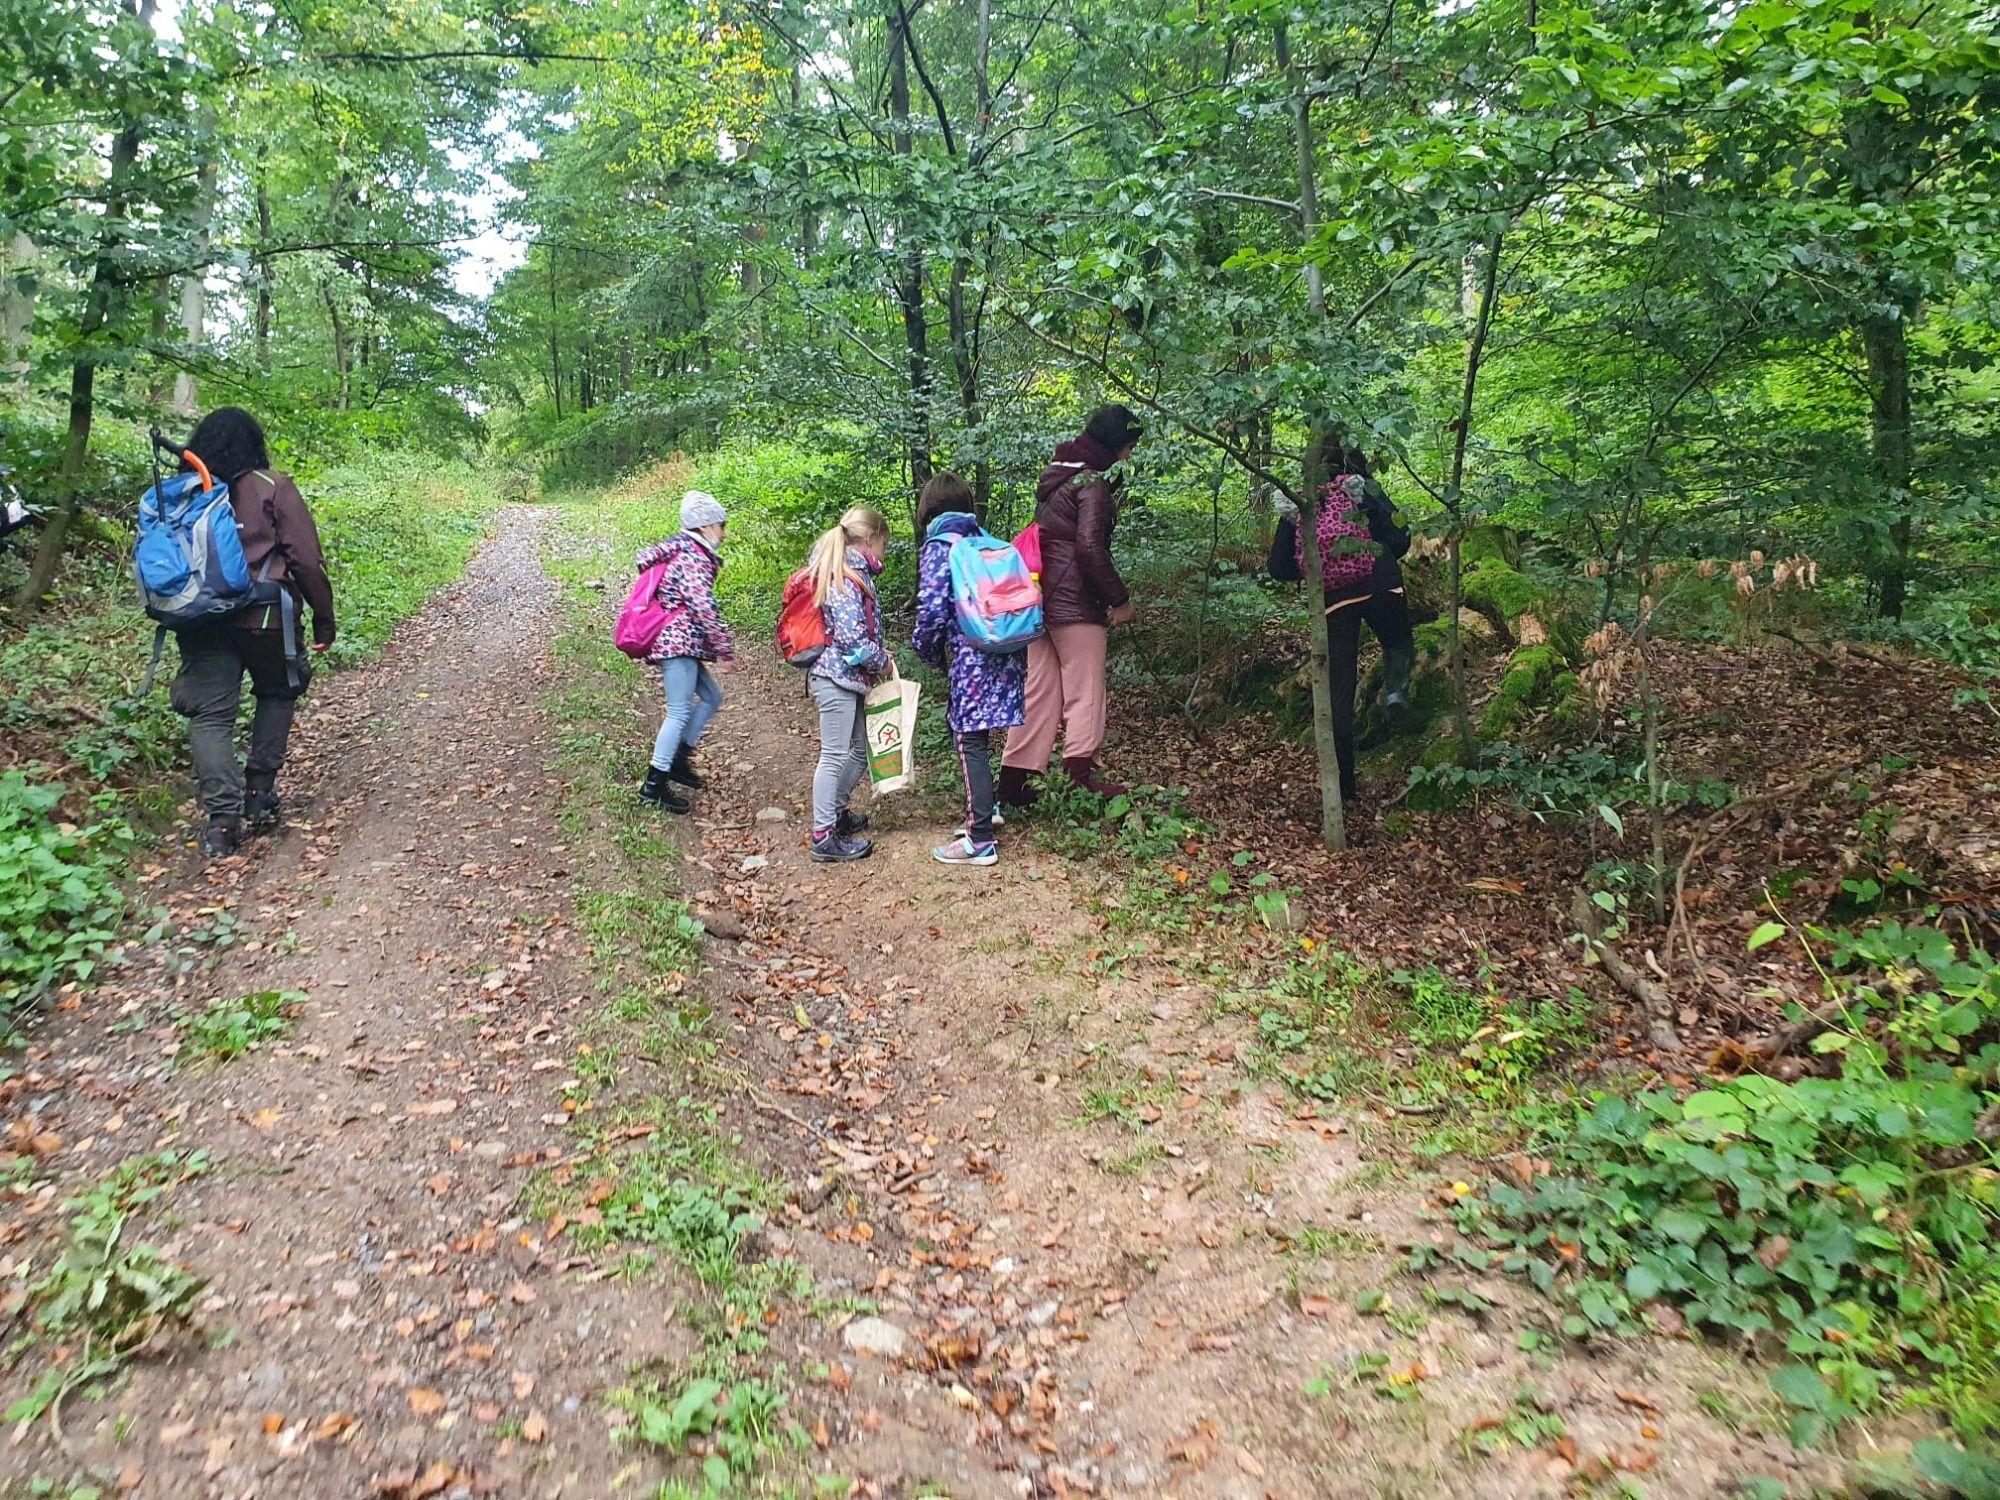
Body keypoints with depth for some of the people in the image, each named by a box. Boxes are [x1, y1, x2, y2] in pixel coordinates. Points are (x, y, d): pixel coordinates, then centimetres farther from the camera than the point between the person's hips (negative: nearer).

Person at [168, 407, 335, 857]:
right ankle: (260, 793, 20)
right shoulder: (272, 488, -4)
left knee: (210, 715, 2)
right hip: (265, 618, -2)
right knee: (276, 694, 21)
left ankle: (223, 818, -8)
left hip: (202, 621, 2)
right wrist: (324, 618, 0)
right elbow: (306, 559, -8)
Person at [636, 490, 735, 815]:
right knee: (680, 712, -8)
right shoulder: (693, 559, -16)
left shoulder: (682, 551, 16)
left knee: (711, 697, 16)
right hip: (678, 643, -11)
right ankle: (654, 784, -5)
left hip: (675, 642, 11)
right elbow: (705, 609, -24)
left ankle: (678, 759, 21)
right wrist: (725, 649, -18)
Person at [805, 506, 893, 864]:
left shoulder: (849, 571, 15)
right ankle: (824, 837, 2)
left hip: (849, 675, 10)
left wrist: (878, 656, 9)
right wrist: (881, 661, -10)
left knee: (861, 749, 18)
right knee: (835, 755, -4)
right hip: (837, 675, -10)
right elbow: (851, 636, -24)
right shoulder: (848, 577, -17)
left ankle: (835, 812, 32)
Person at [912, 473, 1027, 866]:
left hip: (973, 655, -7)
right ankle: (984, 809, 34)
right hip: (1006, 650, 7)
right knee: (974, 734, 22)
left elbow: (932, 609, -13)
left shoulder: (938, 547, -5)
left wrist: (926, 651, 5)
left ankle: (981, 841, 1)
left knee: (969, 742, -1)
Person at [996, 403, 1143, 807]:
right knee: (1085, 691, 2)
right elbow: (1090, 547, -20)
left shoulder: (1056, 474, 15)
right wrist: (1118, 599, -12)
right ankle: (1079, 775, 3)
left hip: (1040, 596, 8)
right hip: (1075, 602, -8)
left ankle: (1014, 778, 11)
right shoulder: (1092, 483, -12)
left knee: (1041, 689, 10)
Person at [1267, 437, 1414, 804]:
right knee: (1398, 642, 30)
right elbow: (1400, 540, -3)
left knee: (1339, 691, 6)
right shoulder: (1362, 488, 5)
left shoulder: (1298, 505, 12)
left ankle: (1342, 785, 8)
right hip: (1380, 589, -2)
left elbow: (1280, 569, 8)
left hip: (1333, 602, 2)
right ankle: (1396, 685, -2)